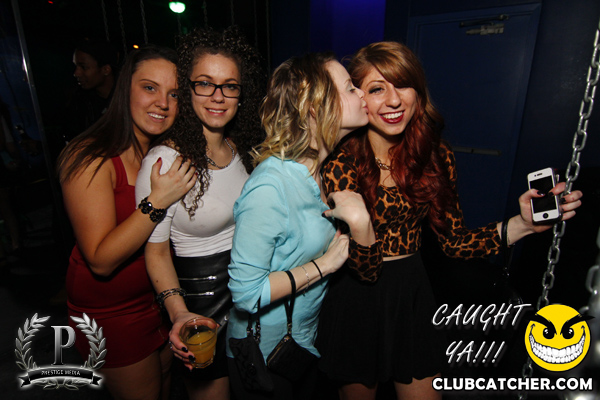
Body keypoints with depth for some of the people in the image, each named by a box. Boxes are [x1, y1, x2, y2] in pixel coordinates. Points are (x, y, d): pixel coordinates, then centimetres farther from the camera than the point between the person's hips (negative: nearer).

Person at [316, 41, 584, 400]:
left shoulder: (436, 157, -6)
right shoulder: (341, 166, -19)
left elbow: (453, 241, -2)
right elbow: (363, 269, -17)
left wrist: (522, 224, -15)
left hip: (413, 294, 4)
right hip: (357, 302, -3)